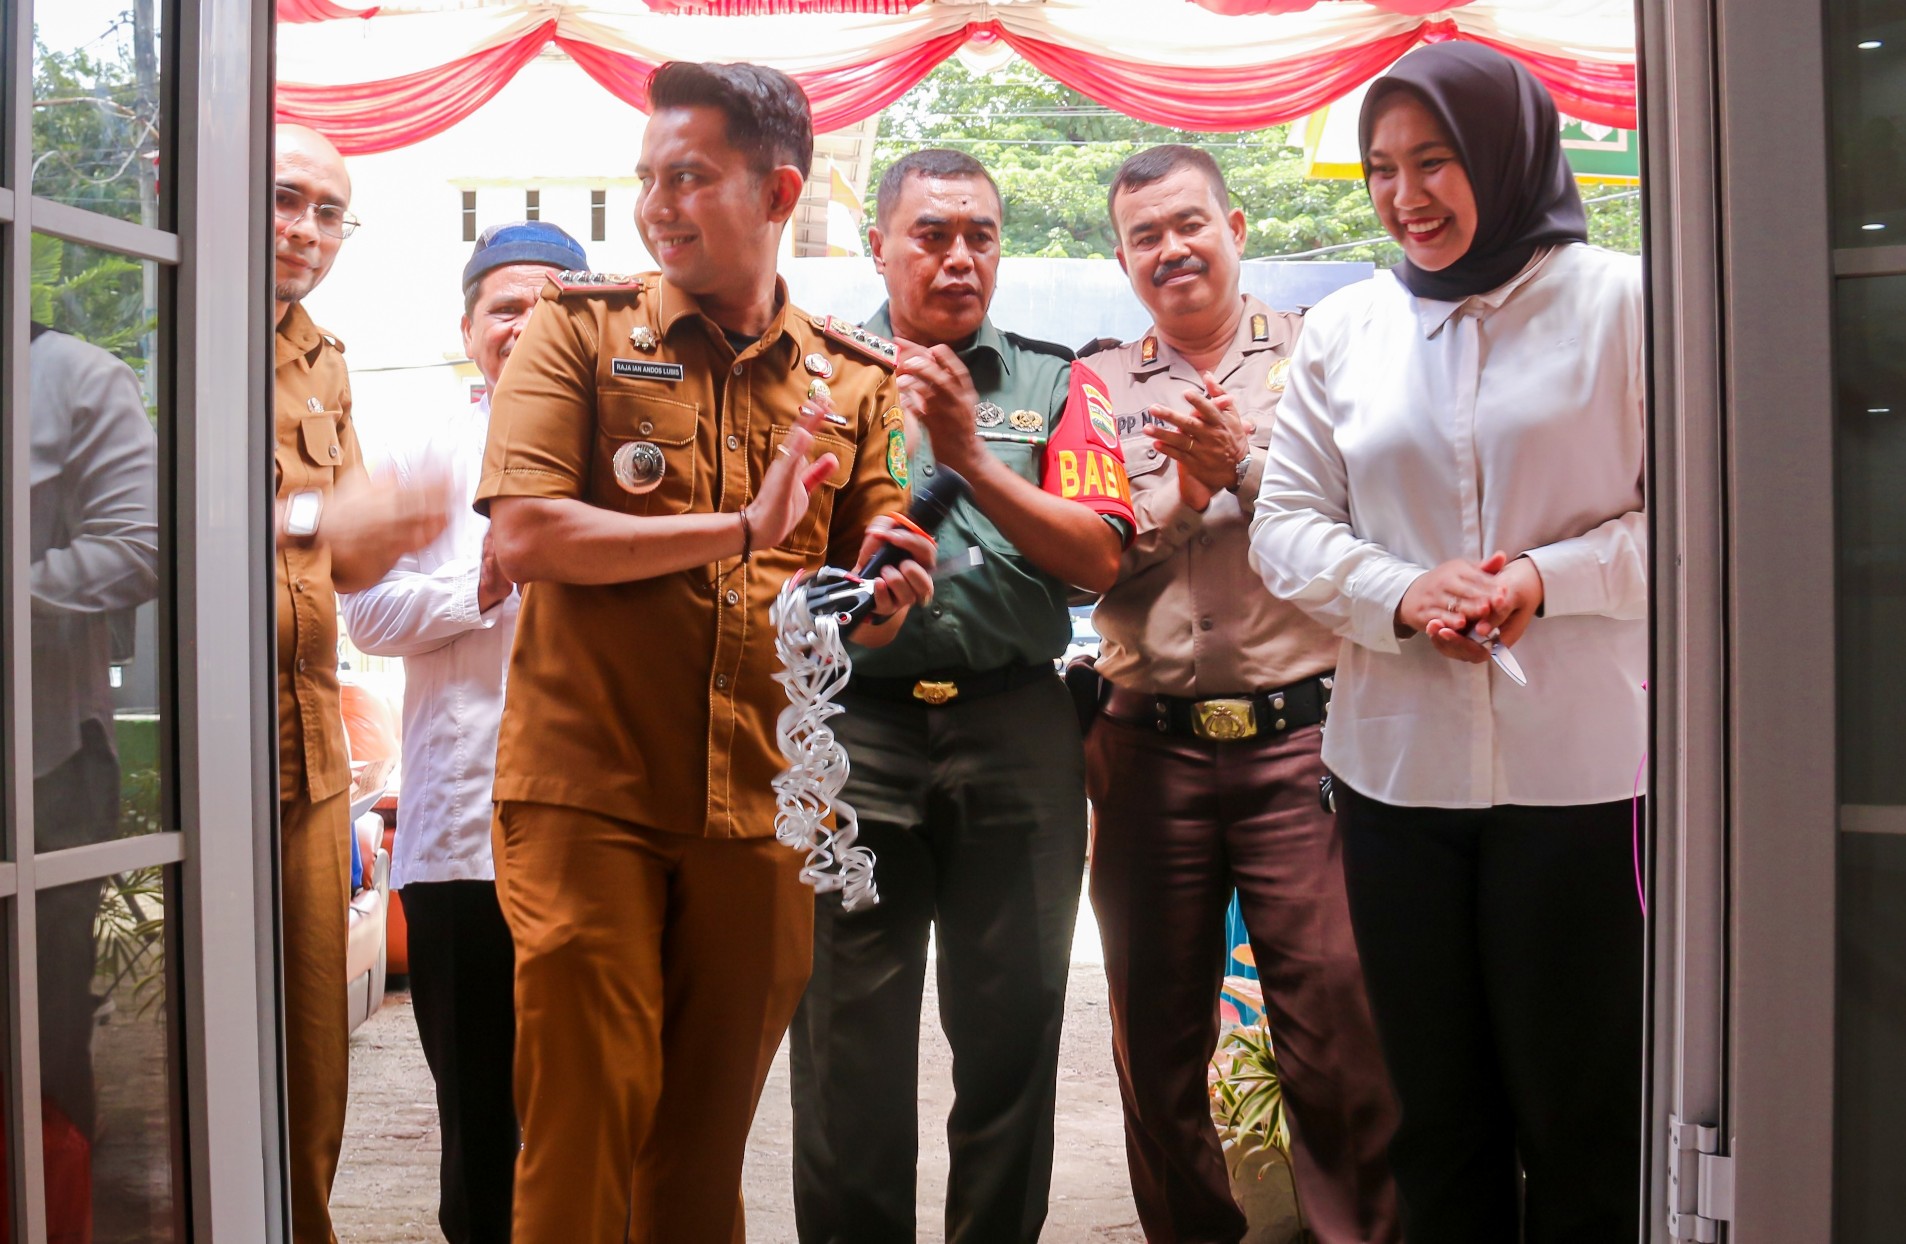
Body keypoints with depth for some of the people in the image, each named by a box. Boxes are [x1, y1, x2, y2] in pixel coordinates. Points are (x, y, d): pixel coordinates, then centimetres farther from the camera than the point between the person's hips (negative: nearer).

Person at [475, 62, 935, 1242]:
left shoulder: (853, 379, 9)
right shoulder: (580, 331, 2)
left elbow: (866, 586, 15)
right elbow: (526, 535, -11)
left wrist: (879, 600, -9)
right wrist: (742, 529, -13)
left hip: (764, 802, 3)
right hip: (589, 791, -2)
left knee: (709, 1132, 13)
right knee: (588, 1113, -1)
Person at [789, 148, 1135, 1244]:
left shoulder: (1054, 386, 10)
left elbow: (1099, 556, -1)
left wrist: (971, 458, -10)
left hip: (1017, 734, 1)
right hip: (855, 728, -1)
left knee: (1012, 1023, 8)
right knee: (848, 1030, 4)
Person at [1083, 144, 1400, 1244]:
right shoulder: (1099, 388, 13)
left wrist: (1242, 459, -14)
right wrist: (1187, 489, -9)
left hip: (1299, 738, -2)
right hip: (1149, 748, 3)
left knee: (1337, 1028, -5)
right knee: (1158, 1034, 11)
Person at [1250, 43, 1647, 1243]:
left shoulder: (1619, 302, -3)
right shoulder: (1344, 327, 8)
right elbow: (1287, 520, 7)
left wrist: (1550, 578, -18)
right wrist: (1400, 594, -11)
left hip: (1579, 771, -3)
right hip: (1398, 769, 3)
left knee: (1581, 1101, 7)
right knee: (1436, 1102, 15)